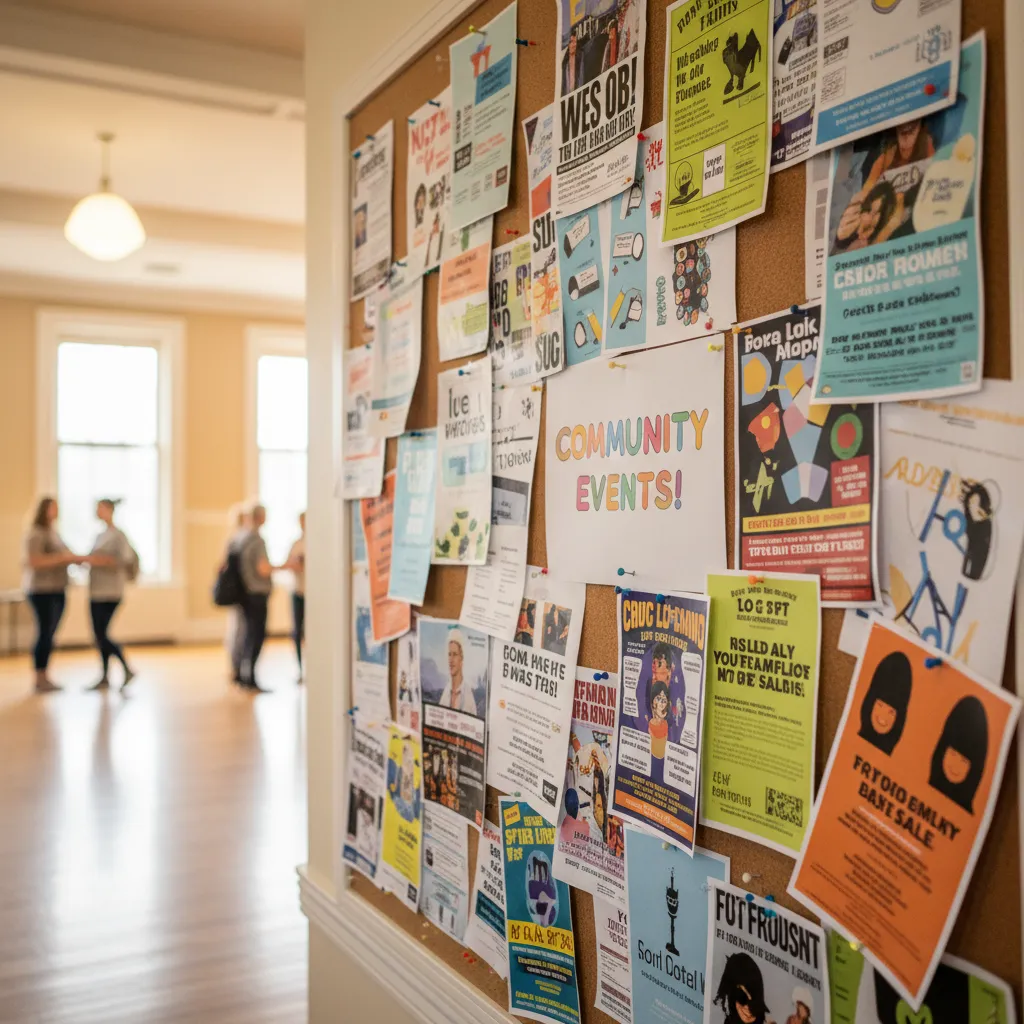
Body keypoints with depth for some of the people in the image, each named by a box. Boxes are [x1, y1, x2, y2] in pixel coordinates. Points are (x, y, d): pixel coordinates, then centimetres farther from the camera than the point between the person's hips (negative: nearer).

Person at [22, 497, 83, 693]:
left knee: (50, 634, 8)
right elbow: (35, 561, -22)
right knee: (44, 633, -8)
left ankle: (45, 677, 12)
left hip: (57, 590, 8)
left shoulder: (53, 532, 15)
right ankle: (40, 680, -3)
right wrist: (64, 558, -22)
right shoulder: (36, 534, -12)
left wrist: (73, 558, 8)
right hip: (42, 589, -8)